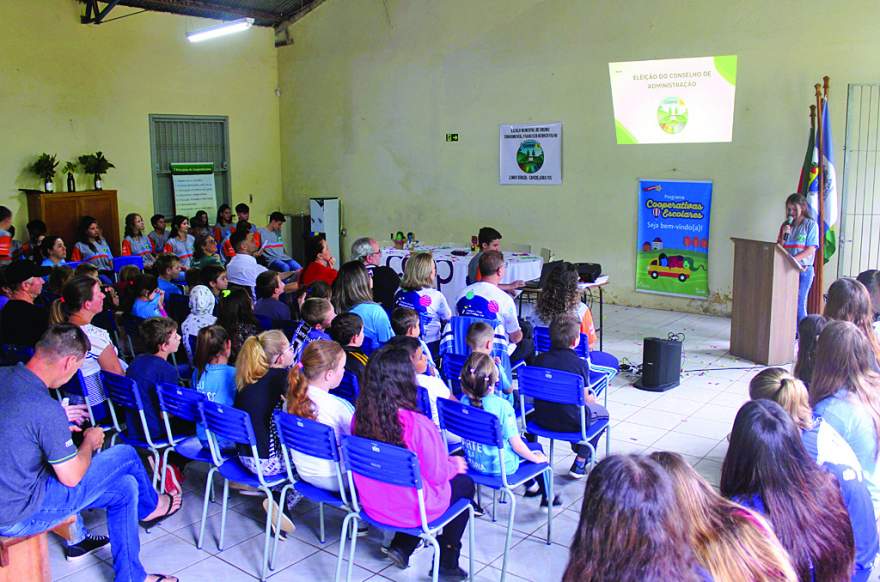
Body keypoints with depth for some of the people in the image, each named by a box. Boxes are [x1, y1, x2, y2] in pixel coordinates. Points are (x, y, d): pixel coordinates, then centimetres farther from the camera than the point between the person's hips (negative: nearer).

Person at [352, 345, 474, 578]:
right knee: (464, 483, 23)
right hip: (412, 510, -5)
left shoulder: (360, 416, -14)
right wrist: (454, 465, 6)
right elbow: (437, 475, -17)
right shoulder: (418, 425, -31)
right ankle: (447, 562, 31)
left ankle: (401, 547, 25)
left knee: (451, 476, 28)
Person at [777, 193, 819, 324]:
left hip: (803, 270, -4)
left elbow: (811, 250, -9)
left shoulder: (811, 224, -2)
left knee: (799, 304, -5)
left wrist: (792, 259, -19)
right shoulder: (786, 225, 11)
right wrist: (784, 235, -7)